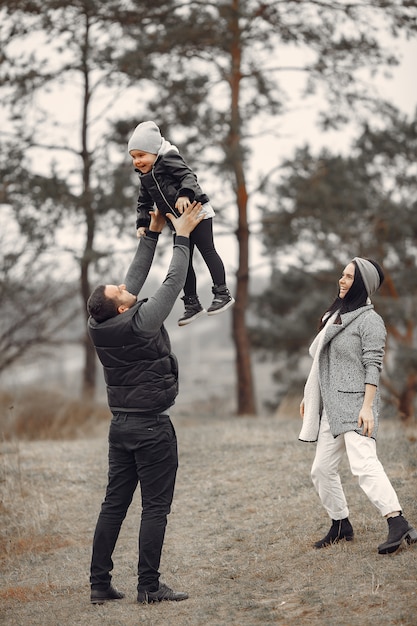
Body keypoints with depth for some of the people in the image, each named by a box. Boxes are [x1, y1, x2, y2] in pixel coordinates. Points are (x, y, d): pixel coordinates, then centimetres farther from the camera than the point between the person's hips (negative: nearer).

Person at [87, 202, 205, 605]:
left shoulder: (100, 327, 1)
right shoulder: (140, 325, -19)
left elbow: (136, 278, 11)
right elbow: (173, 283, -11)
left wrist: (153, 232, 15)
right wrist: (182, 236, -2)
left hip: (121, 424, 7)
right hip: (151, 427, -7)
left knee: (114, 503, 9)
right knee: (155, 507, -3)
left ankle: (100, 584, 9)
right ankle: (149, 586, -3)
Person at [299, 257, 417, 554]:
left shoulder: (369, 320, -8)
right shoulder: (337, 315, 18)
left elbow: (373, 366, -15)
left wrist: (367, 407, -22)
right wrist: (310, 395, 24)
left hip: (356, 403, -9)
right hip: (332, 404, 9)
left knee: (363, 463, -24)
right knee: (322, 469, 11)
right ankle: (341, 526, 24)